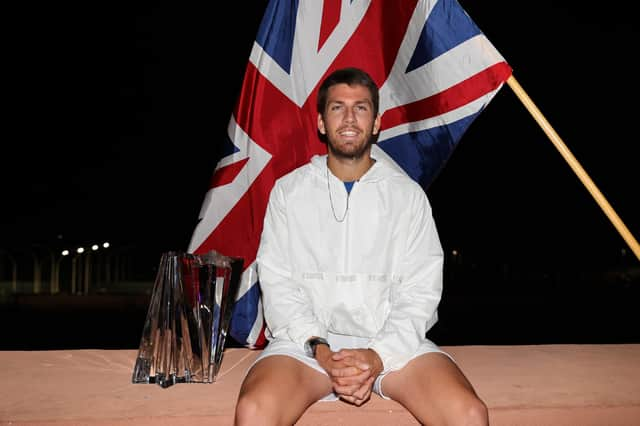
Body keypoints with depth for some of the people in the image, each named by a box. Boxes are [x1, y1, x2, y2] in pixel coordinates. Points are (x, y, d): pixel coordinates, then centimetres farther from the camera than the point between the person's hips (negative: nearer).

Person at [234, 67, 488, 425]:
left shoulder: (408, 195, 7)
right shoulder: (289, 191, 7)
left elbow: (420, 291, 1)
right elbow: (278, 283, 1)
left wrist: (379, 355, -14)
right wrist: (320, 349, -13)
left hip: (393, 341, 1)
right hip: (308, 339, 0)